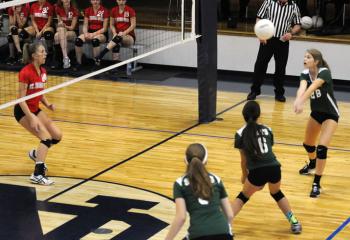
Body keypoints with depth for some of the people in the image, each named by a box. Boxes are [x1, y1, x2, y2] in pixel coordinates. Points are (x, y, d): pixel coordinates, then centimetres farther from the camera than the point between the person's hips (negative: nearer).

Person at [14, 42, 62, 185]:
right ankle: (38, 175, -20)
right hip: (23, 111, -8)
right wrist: (32, 118, -27)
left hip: (35, 109, 8)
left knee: (57, 136, 6)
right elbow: (21, 99, -22)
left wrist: (48, 105, -4)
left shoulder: (42, 72, 2)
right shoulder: (26, 73, -22)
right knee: (46, 137, -19)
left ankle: (36, 154, 31)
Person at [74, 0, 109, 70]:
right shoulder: (87, 10, 9)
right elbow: (85, 25, 8)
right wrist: (86, 33, -13)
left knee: (95, 40, -39)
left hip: (101, 33, -4)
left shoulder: (104, 11, -5)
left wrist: (94, 34, -19)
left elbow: (104, 28, -7)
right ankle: (78, 63, -17)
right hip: (90, 32, 4)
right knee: (78, 40, -26)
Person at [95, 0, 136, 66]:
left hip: (129, 36, -2)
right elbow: (111, 25, 11)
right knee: (116, 45, -36)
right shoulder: (114, 10, 7)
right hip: (117, 35, 2)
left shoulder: (130, 10, -4)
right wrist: (115, 33, -9)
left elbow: (133, 25, -7)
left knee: (119, 38, -39)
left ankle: (101, 55, -47)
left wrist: (124, 33, -21)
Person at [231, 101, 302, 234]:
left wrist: (244, 175, 33)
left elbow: (244, 159, 14)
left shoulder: (241, 134, 10)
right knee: (277, 194, 31)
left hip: (257, 171, -2)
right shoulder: (267, 130, 18)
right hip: (274, 167, 3)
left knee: (243, 197, 20)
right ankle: (294, 223, 29)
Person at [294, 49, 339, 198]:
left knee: (321, 148, -20)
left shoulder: (324, 72, -27)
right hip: (316, 113, 7)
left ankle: (316, 184, -14)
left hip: (330, 114, -7)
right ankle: (312, 165, 54)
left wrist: (301, 102, -61)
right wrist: (298, 100, -55)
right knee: (307, 144, 21)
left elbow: (313, 87, -45)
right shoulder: (305, 74, -12)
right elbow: (302, 88, -33)